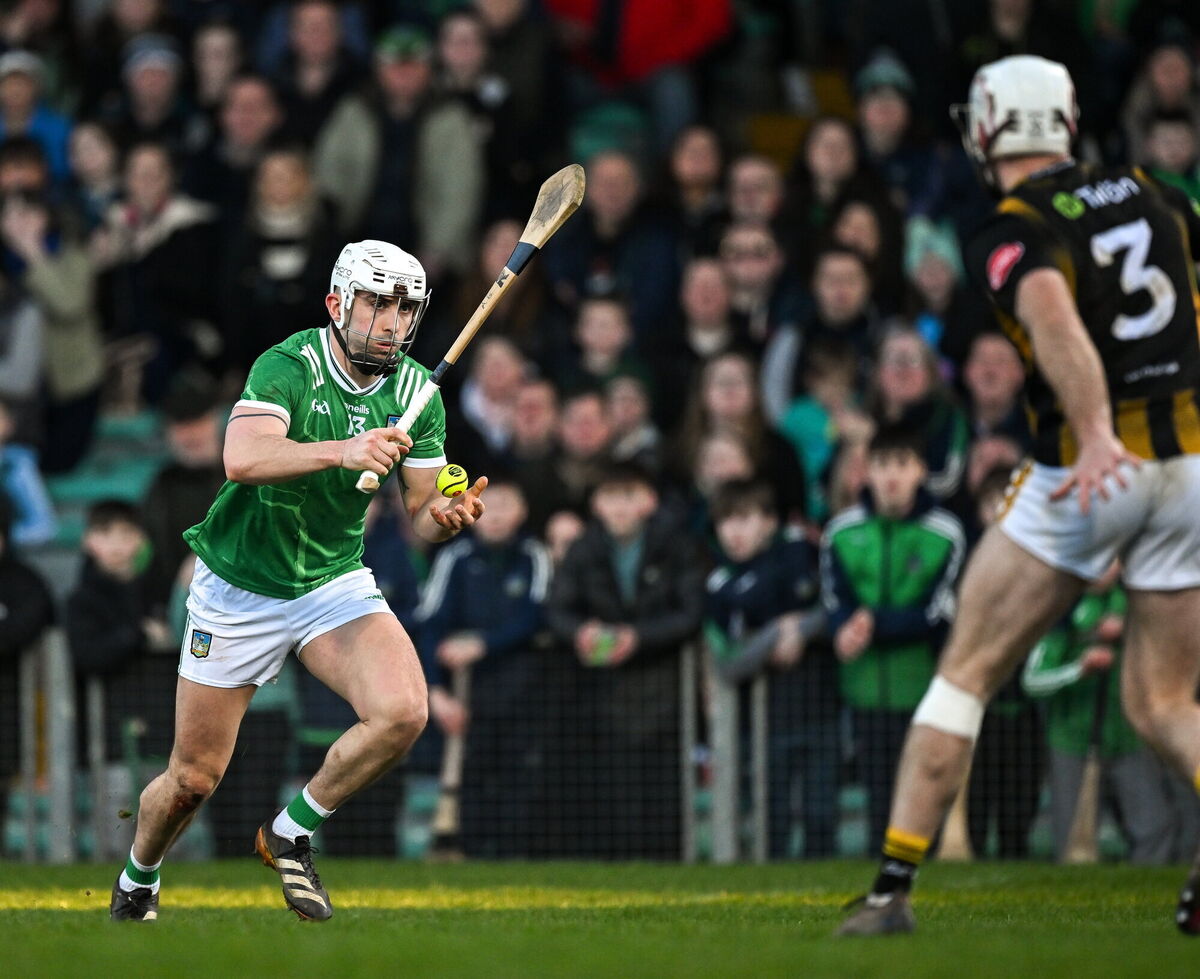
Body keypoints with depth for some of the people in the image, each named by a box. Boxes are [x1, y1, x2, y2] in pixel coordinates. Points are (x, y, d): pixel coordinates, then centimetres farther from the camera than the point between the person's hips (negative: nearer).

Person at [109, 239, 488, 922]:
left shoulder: (417, 393, -4)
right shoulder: (289, 367, -19)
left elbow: (421, 517, -1)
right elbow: (243, 458, -37)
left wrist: (448, 516, -25)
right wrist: (343, 450, -51)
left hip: (337, 582, 3)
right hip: (240, 587, -3)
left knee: (404, 712, -24)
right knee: (192, 781, 3)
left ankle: (291, 834, 0)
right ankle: (137, 885, 36)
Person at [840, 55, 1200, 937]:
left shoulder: (1010, 236, -7)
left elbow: (1054, 315, -26)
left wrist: (1096, 432, -39)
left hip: (1092, 470, -5)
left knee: (966, 674, 7)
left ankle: (894, 887, 4)